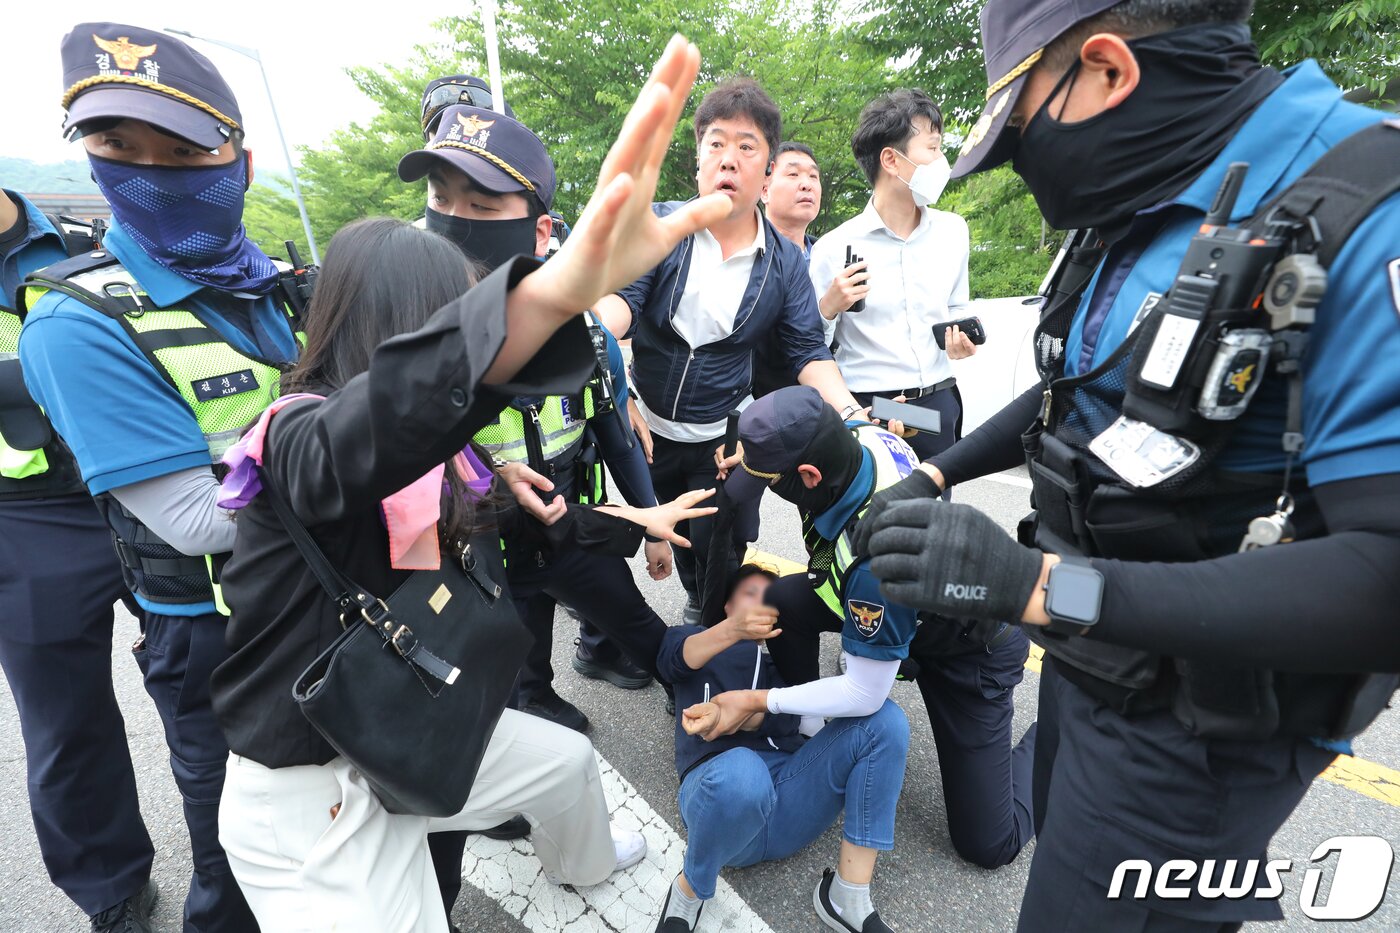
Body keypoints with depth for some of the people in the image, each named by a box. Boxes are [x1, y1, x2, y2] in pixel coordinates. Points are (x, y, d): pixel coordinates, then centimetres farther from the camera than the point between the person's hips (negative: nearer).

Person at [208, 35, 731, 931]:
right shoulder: (298, 437, -27)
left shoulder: (431, 454, -1)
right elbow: (369, 427, -51)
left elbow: (503, 514, 12)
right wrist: (557, 288, -68)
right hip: (308, 798, -8)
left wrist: (632, 520, 18)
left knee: (567, 756, 22)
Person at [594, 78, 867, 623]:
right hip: (643, 426, 0)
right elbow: (620, 298, -19)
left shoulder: (785, 262, -2)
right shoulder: (656, 228, -6)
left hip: (723, 438, 0)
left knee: (717, 555, 8)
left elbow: (807, 352, -1)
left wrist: (848, 410, -18)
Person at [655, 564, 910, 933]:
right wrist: (733, 630, -27)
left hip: (789, 797, 3)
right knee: (741, 771, -40)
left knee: (885, 718, -16)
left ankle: (849, 896, -15)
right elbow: (673, 655, -5)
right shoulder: (697, 641, 22)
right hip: (719, 781, -3)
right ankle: (688, 892, -9)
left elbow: (784, 717, 3)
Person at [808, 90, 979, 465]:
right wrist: (828, 308, -22)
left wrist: (960, 340, 0)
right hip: (865, 410, -4)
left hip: (938, 405, 5)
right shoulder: (834, 249, -8)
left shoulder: (953, 231, 6)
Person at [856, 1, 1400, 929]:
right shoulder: (1130, 216, 0)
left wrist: (1034, 582, -36)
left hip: (1195, 722, -8)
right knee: (1070, 851, 29)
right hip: (1090, 658, 8)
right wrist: (933, 475, 8)